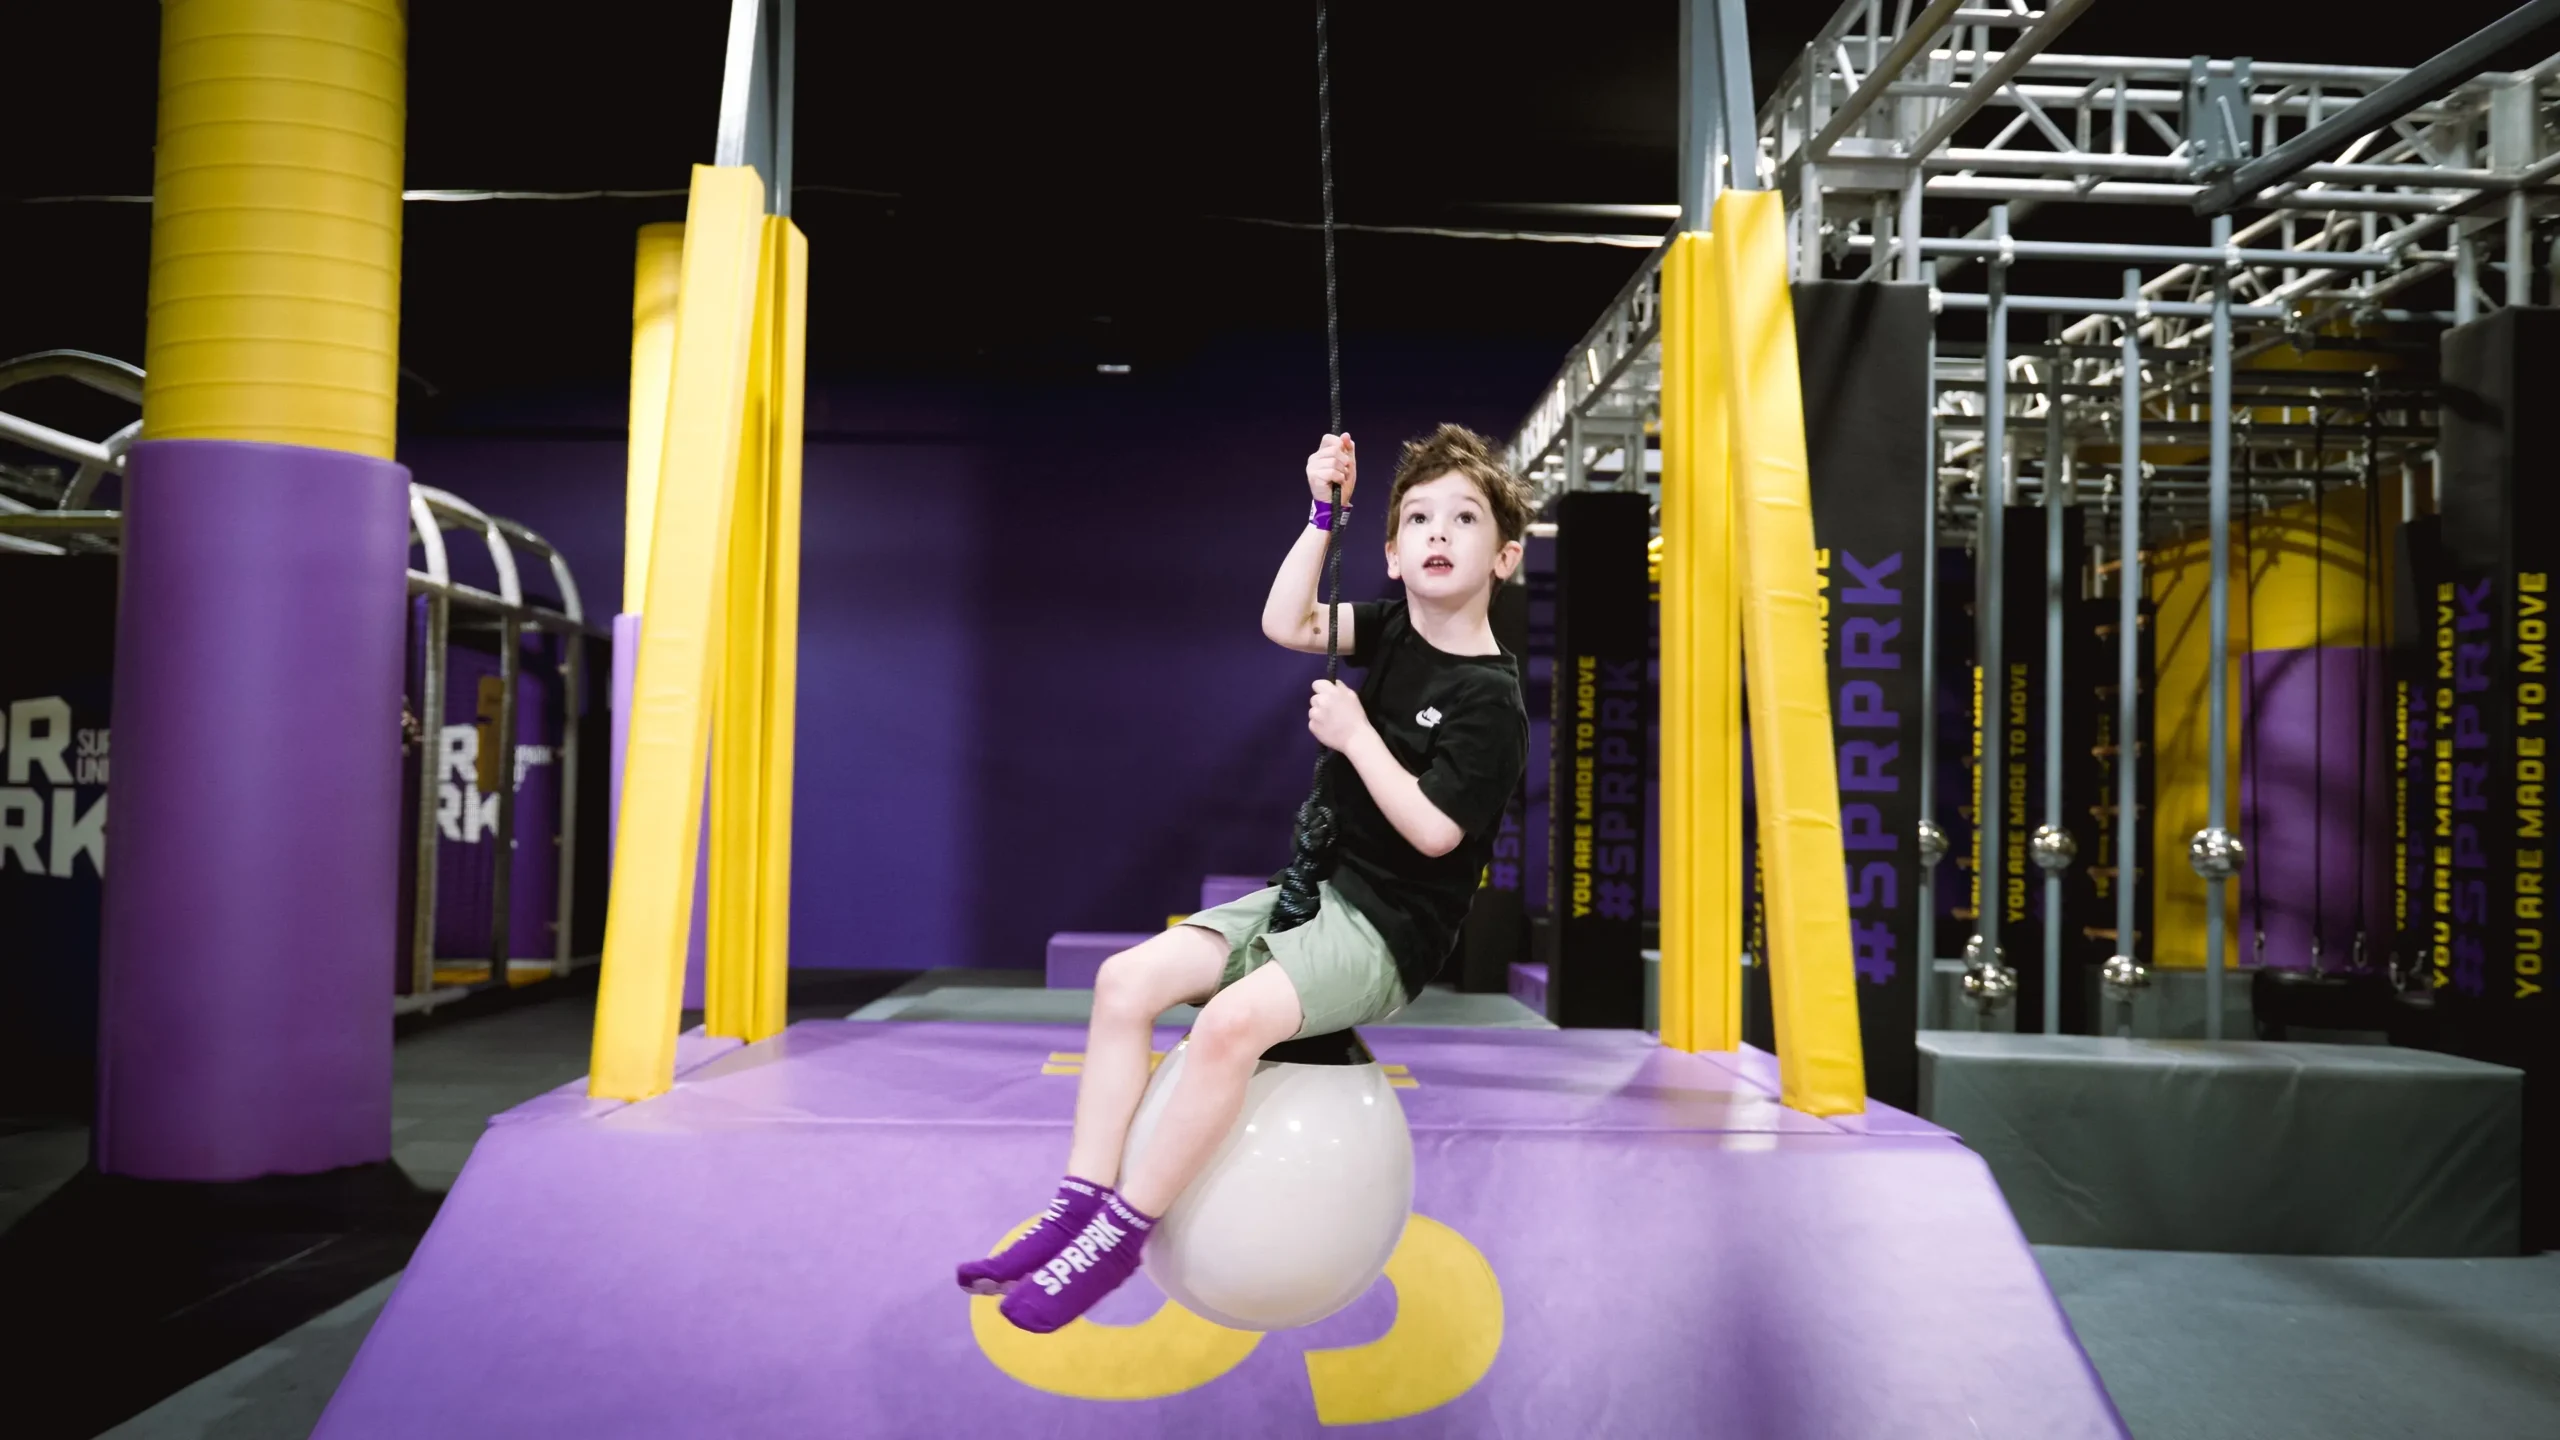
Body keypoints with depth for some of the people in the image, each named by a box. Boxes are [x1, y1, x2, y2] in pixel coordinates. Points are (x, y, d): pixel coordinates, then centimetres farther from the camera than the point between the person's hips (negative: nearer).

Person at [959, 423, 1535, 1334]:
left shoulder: (1490, 699, -14)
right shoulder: (1394, 630, 6)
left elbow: (1434, 831, -20)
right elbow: (1285, 625, 0)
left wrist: (1354, 735, -16)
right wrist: (1324, 512, -5)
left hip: (1390, 929, -8)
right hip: (1313, 890, 8)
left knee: (1232, 1020, -33)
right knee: (1127, 978, -9)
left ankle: (1119, 1235, -17)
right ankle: (1078, 1206, -7)